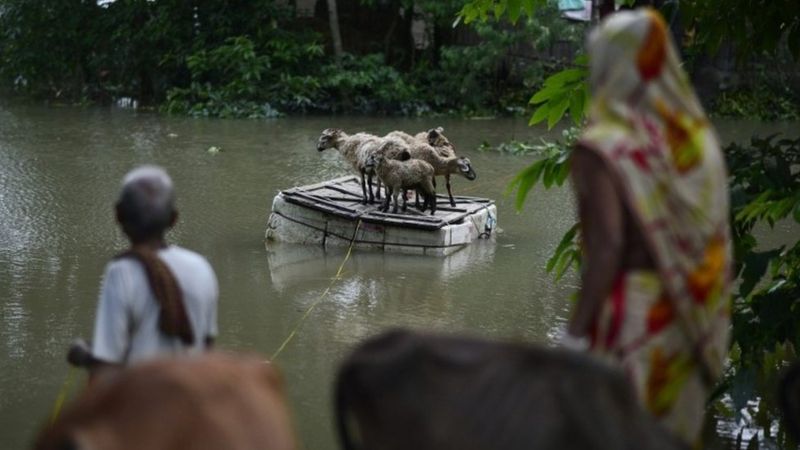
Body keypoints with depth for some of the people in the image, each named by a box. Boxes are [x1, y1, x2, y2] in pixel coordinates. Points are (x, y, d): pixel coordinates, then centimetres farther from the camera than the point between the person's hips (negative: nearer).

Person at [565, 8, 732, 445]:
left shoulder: (601, 148, -12)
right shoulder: (696, 137, 6)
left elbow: (607, 246, -22)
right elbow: (717, 238, 9)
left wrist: (576, 328, -17)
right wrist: (708, 322, 17)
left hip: (630, 316, -7)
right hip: (691, 320, 7)